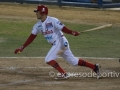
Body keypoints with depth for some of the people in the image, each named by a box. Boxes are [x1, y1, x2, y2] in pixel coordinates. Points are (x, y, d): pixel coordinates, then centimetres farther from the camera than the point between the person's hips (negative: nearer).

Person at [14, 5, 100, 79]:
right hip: (55, 44, 8)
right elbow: (32, 37, 10)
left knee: (48, 59, -15)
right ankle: (94, 67, 17)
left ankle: (64, 74, -9)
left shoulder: (52, 21, -16)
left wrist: (72, 32, -39)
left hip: (61, 42, -8)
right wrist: (22, 48, 6)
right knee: (73, 61, 10)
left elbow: (63, 28, -22)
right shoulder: (38, 25, 7)